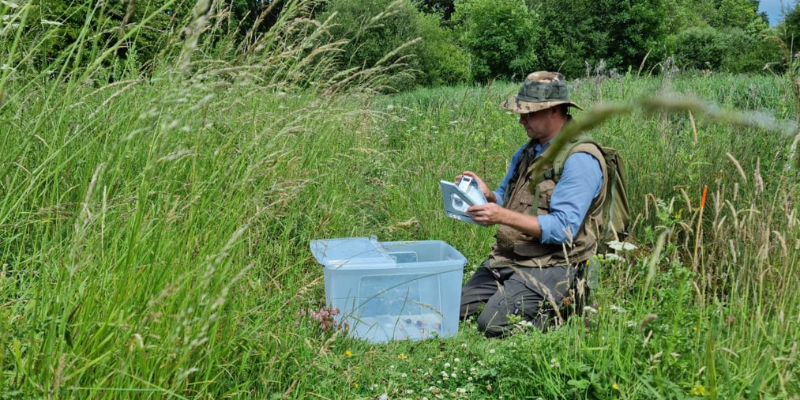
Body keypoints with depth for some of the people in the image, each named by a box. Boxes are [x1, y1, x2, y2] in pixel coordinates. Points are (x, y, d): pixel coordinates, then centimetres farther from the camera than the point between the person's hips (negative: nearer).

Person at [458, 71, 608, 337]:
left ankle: (566, 305, 2)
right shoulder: (527, 151, 12)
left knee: (494, 323, -21)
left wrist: (503, 216, -28)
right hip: (507, 257, 8)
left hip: (551, 266, -8)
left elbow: (563, 228, -23)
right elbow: (504, 200, 18)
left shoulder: (579, 160, -16)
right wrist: (486, 194, -6)